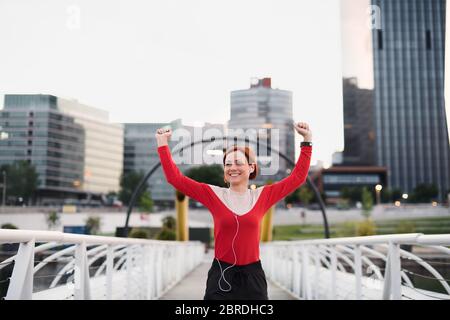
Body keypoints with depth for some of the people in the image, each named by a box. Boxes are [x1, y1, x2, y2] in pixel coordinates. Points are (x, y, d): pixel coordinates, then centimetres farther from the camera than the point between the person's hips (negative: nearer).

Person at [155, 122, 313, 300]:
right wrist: (163, 143, -4)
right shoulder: (214, 194, -2)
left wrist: (307, 141, 5)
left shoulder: (261, 196, 2)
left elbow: (298, 177, 6)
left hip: (252, 276, 1)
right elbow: (175, 178, -4)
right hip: (221, 275, -1)